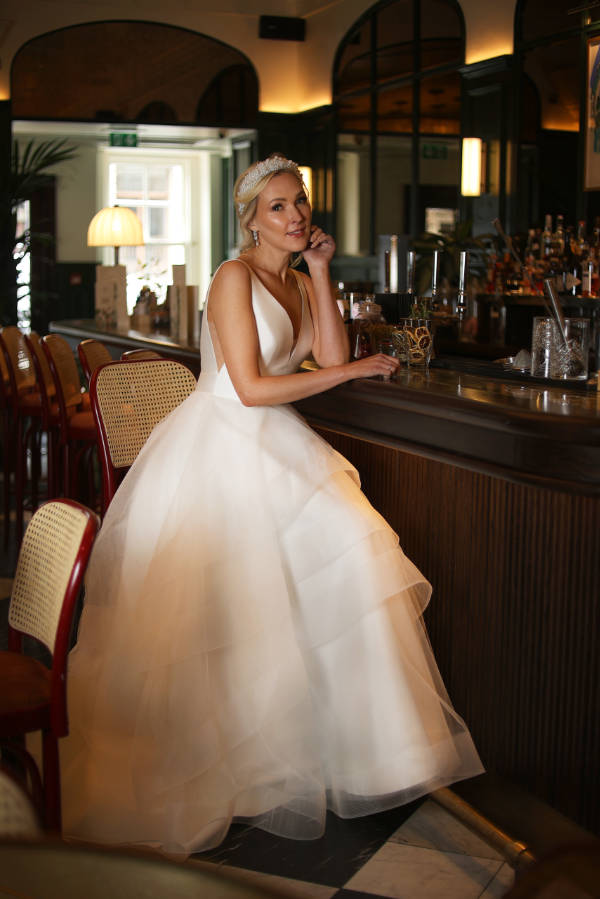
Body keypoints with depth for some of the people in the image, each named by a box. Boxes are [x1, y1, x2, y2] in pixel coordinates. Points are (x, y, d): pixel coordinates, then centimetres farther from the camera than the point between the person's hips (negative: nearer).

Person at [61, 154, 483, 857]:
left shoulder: (300, 283, 13)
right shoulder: (235, 278, -12)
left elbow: (331, 357, 1)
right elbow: (251, 388, -18)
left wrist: (321, 272, -1)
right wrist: (354, 371, -12)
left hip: (274, 447, 8)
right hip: (220, 448, -8)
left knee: (348, 547, -7)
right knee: (219, 606, -8)